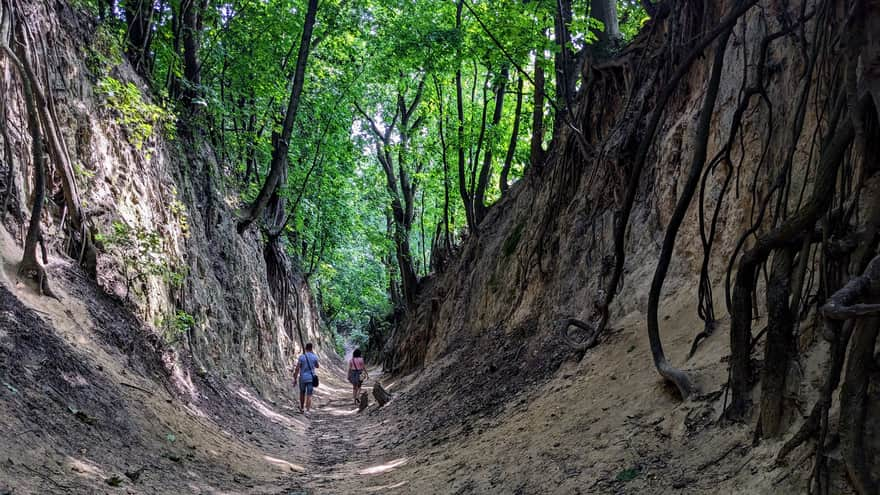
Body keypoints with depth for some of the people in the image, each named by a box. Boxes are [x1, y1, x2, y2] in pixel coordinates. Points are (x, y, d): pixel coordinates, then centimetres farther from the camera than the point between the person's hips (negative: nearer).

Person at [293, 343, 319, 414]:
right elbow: (317, 366, 14)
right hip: (311, 378, -1)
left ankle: (302, 409, 34)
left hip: (302, 378, 1)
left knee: (302, 393, 22)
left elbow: (297, 369, -9)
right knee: (309, 395, -1)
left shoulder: (301, 357, -6)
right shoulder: (314, 357, -4)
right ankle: (307, 411, -14)